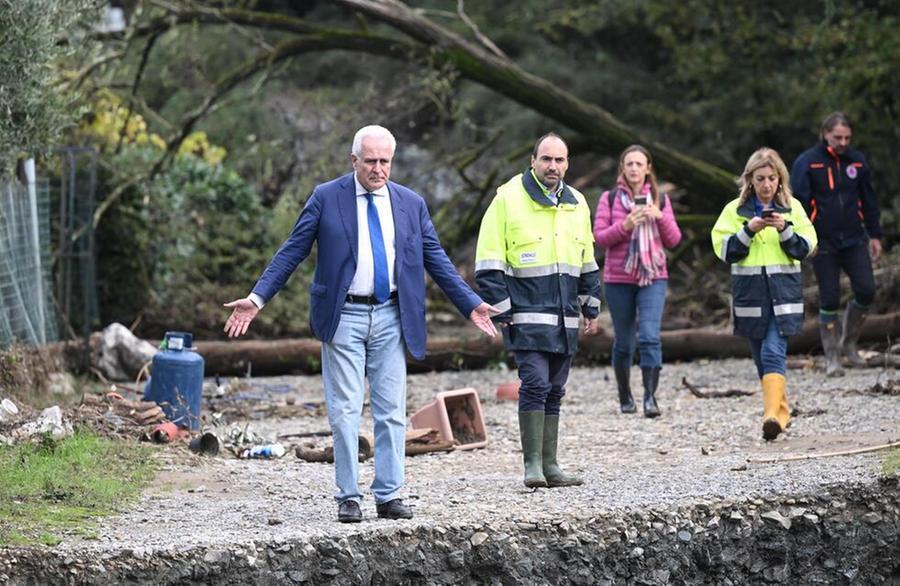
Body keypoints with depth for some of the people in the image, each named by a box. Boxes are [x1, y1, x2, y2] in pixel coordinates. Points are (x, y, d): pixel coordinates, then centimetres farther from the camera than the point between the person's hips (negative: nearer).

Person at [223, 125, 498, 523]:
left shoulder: (411, 203, 8)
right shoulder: (326, 198, -1)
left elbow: (436, 260, 12)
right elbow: (292, 252, -1)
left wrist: (471, 305, 6)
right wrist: (257, 298, -9)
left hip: (391, 318, 3)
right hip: (344, 317, -3)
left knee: (392, 411, 3)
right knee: (345, 411, -1)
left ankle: (389, 496, 9)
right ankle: (348, 497, 5)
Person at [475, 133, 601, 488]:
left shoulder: (576, 204, 13)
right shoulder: (509, 198, -5)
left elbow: (587, 262, 23)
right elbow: (489, 262, -6)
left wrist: (591, 308, 20)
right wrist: (500, 309, -10)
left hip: (565, 318, 6)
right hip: (527, 315, -6)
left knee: (554, 391, 9)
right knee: (535, 383, -14)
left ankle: (549, 465, 14)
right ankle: (533, 464, -10)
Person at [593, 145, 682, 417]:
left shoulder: (660, 199, 9)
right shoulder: (609, 199, 3)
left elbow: (674, 240, 6)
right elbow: (599, 237, -2)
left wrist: (660, 217, -11)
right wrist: (625, 225, -18)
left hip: (653, 277, 0)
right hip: (618, 278, 0)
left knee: (650, 336, -17)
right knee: (623, 341, 9)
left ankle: (650, 396, -22)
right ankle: (625, 397, 25)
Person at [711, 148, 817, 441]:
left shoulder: (792, 208, 6)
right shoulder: (735, 210, 4)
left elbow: (806, 248, 3)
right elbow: (724, 250, -2)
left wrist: (785, 229, -13)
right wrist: (749, 230, -15)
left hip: (783, 292, -2)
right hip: (750, 293, 2)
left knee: (773, 352, -16)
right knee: (762, 356, 8)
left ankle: (773, 414, -24)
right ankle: (780, 409, 23)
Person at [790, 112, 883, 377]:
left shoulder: (857, 161, 7)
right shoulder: (807, 163, -5)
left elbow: (869, 200, 15)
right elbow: (798, 203, -6)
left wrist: (875, 235, 14)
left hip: (854, 240, 3)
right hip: (824, 243, -3)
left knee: (866, 291, -7)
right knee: (829, 299, -2)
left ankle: (849, 343, 15)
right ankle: (832, 357, 8)